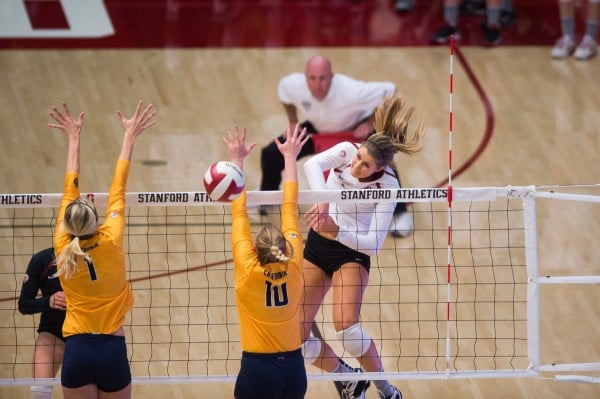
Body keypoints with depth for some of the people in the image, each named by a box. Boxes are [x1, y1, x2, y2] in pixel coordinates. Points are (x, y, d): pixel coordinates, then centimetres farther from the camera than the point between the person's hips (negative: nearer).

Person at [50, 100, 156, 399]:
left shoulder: (63, 248, -4)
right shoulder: (110, 242, -8)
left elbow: (70, 189, 6)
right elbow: (118, 188, 3)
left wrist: (73, 138, 16)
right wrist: (129, 136, 11)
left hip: (76, 351, 1)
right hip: (112, 350, -1)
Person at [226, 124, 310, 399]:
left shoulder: (248, 270, -14)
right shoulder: (293, 267, -6)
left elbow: (239, 213, -6)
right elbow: (290, 209, 2)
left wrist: (237, 161, 2)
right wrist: (290, 158, 11)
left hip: (257, 368, -4)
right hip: (294, 366, 4)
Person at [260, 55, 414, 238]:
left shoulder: (351, 91, -42)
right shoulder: (293, 85, -29)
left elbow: (389, 91, -29)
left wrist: (370, 124, -29)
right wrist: (293, 123, 0)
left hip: (357, 130, -4)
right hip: (318, 130, 4)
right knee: (270, 155, -6)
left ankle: (401, 214, -9)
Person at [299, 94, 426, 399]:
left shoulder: (387, 185, -20)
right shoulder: (346, 151, -13)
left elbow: (375, 242, -19)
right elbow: (313, 164, -33)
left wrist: (338, 231, -34)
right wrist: (323, 201, -49)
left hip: (353, 252, -4)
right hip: (317, 246, 4)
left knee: (346, 328, -27)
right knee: (296, 337, -1)